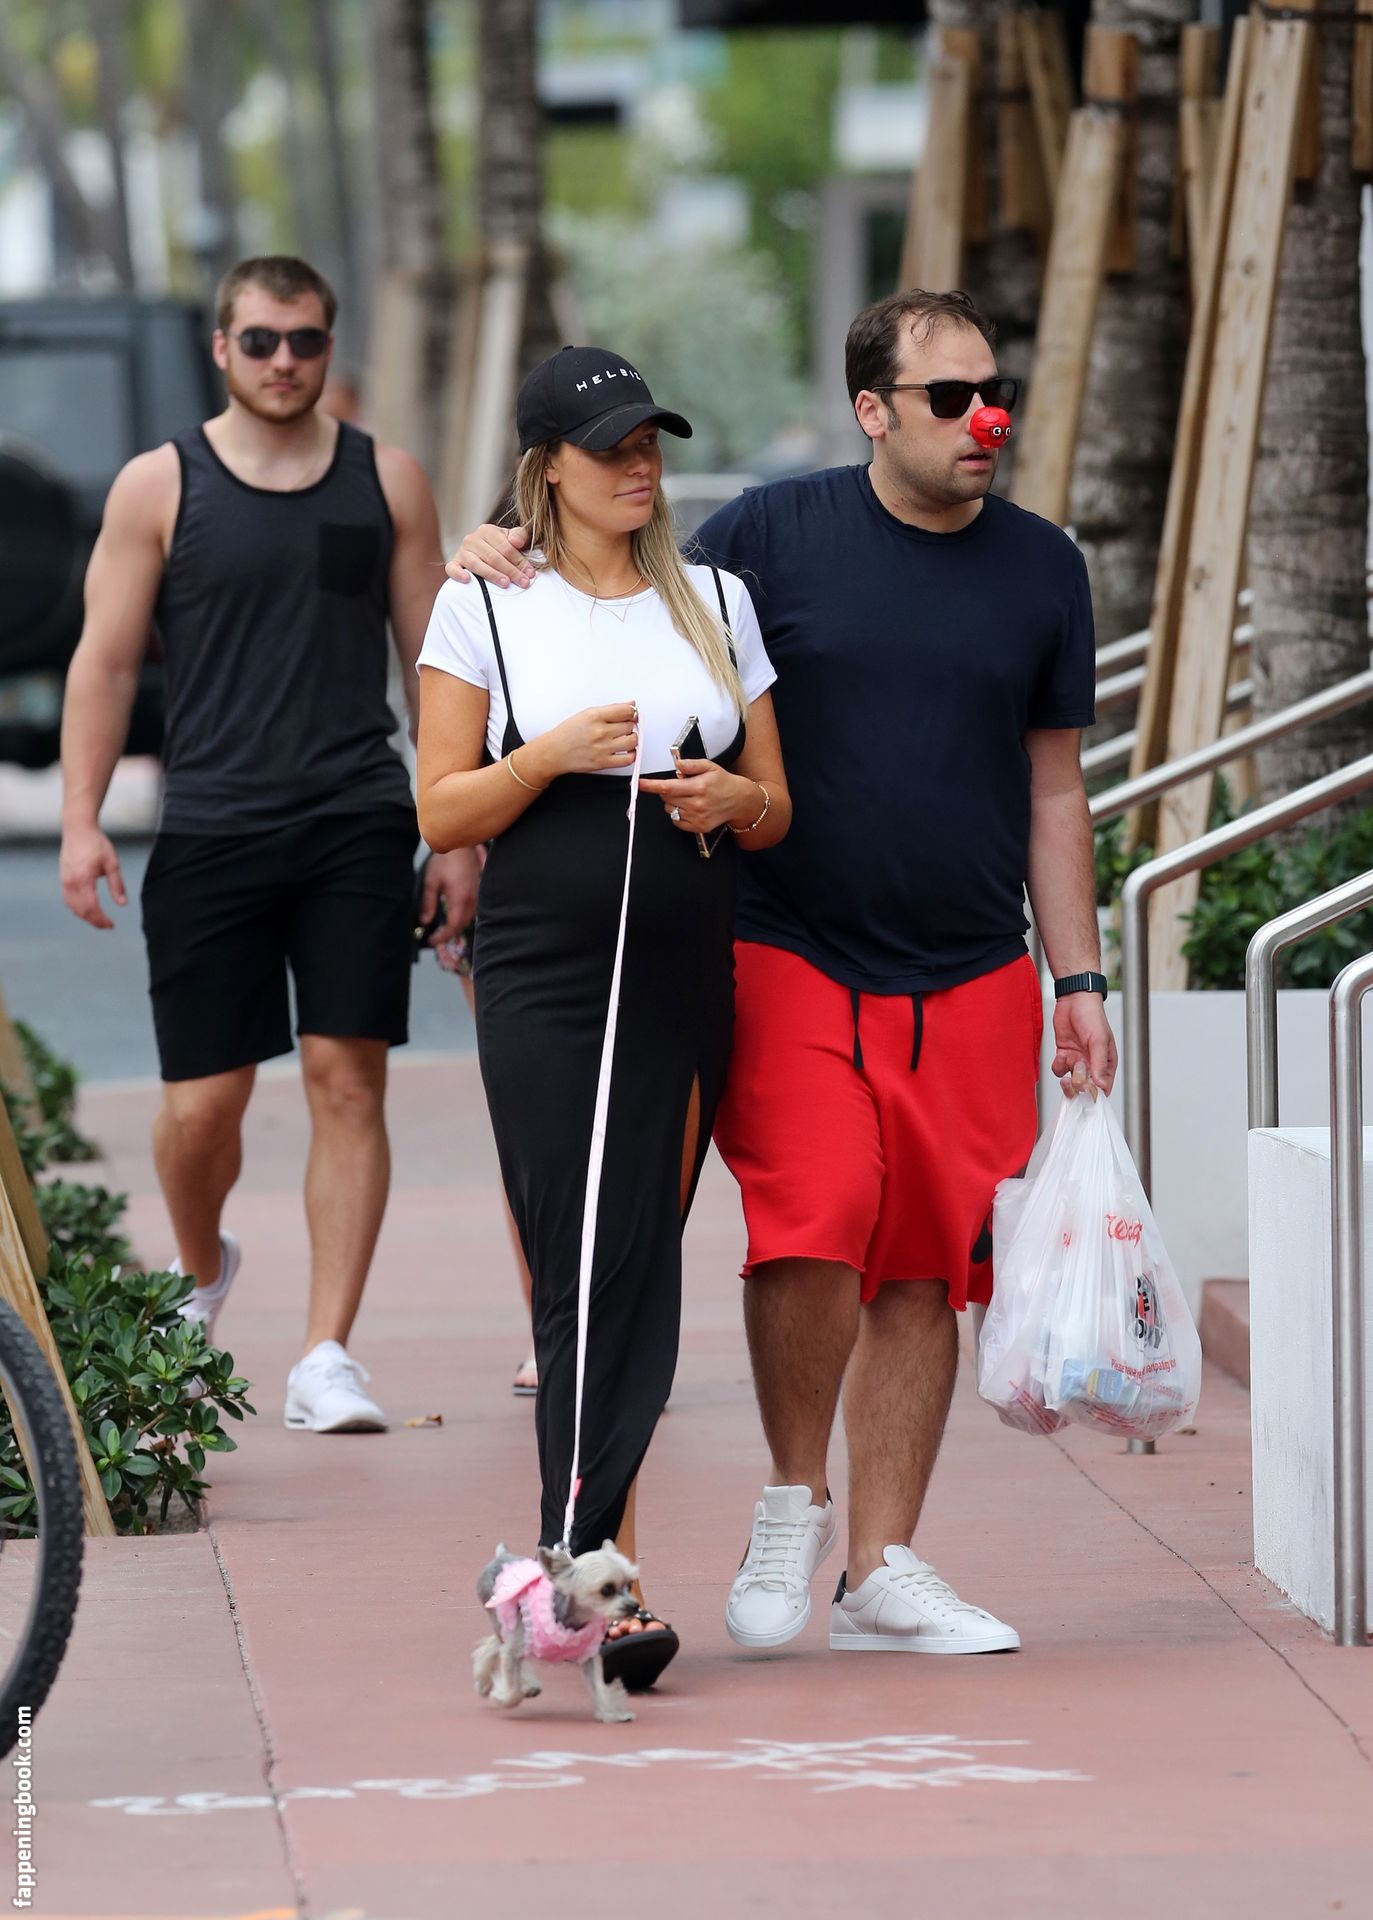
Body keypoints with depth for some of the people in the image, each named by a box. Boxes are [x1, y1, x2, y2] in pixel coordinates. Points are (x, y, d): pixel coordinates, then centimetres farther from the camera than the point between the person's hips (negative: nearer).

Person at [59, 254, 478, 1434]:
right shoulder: (158, 487, 4)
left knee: (348, 1081, -6)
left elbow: (435, 662, 12)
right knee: (202, 1105, 0)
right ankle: (201, 1272, 31)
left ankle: (327, 1357, -4)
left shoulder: (385, 482, 9)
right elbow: (105, 662, 5)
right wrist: (83, 820, -5)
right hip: (210, 833, -1)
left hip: (359, 826, 1)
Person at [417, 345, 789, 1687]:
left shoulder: (715, 604, 14)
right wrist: (557, 752, -13)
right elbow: (443, 812, 2)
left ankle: (568, 1556, 10)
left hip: (687, 975, 4)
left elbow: (776, 811, 16)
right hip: (545, 980, -4)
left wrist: (733, 799, -6)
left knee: (636, 1270, 3)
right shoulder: (483, 608, 4)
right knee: (589, 1273, -12)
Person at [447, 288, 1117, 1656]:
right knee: (816, 1218, -20)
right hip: (790, 965, -3)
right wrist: (509, 570, -12)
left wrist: (1081, 984, 12)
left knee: (923, 1265, 2)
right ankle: (793, 1496, 3)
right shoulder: (775, 534, 0)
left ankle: (882, 1570, 12)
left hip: (970, 981, 3)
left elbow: (1053, 793, 15)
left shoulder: (1041, 570, 9)